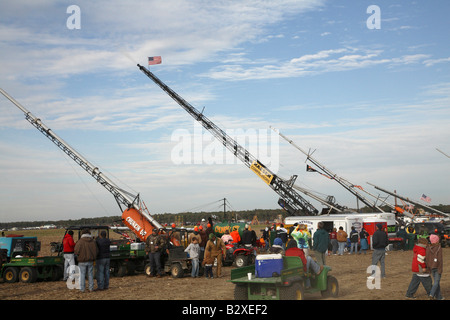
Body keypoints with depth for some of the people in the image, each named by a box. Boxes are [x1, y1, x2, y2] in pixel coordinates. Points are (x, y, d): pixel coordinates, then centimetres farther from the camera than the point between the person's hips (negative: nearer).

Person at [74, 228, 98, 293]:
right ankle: (91, 288, 14)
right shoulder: (93, 241, 0)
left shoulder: (80, 241, -12)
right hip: (90, 261, 3)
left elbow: (76, 251, -14)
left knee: (82, 275, 5)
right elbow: (96, 251, 0)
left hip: (82, 261, -3)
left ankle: (82, 289, 6)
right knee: (90, 275, 12)